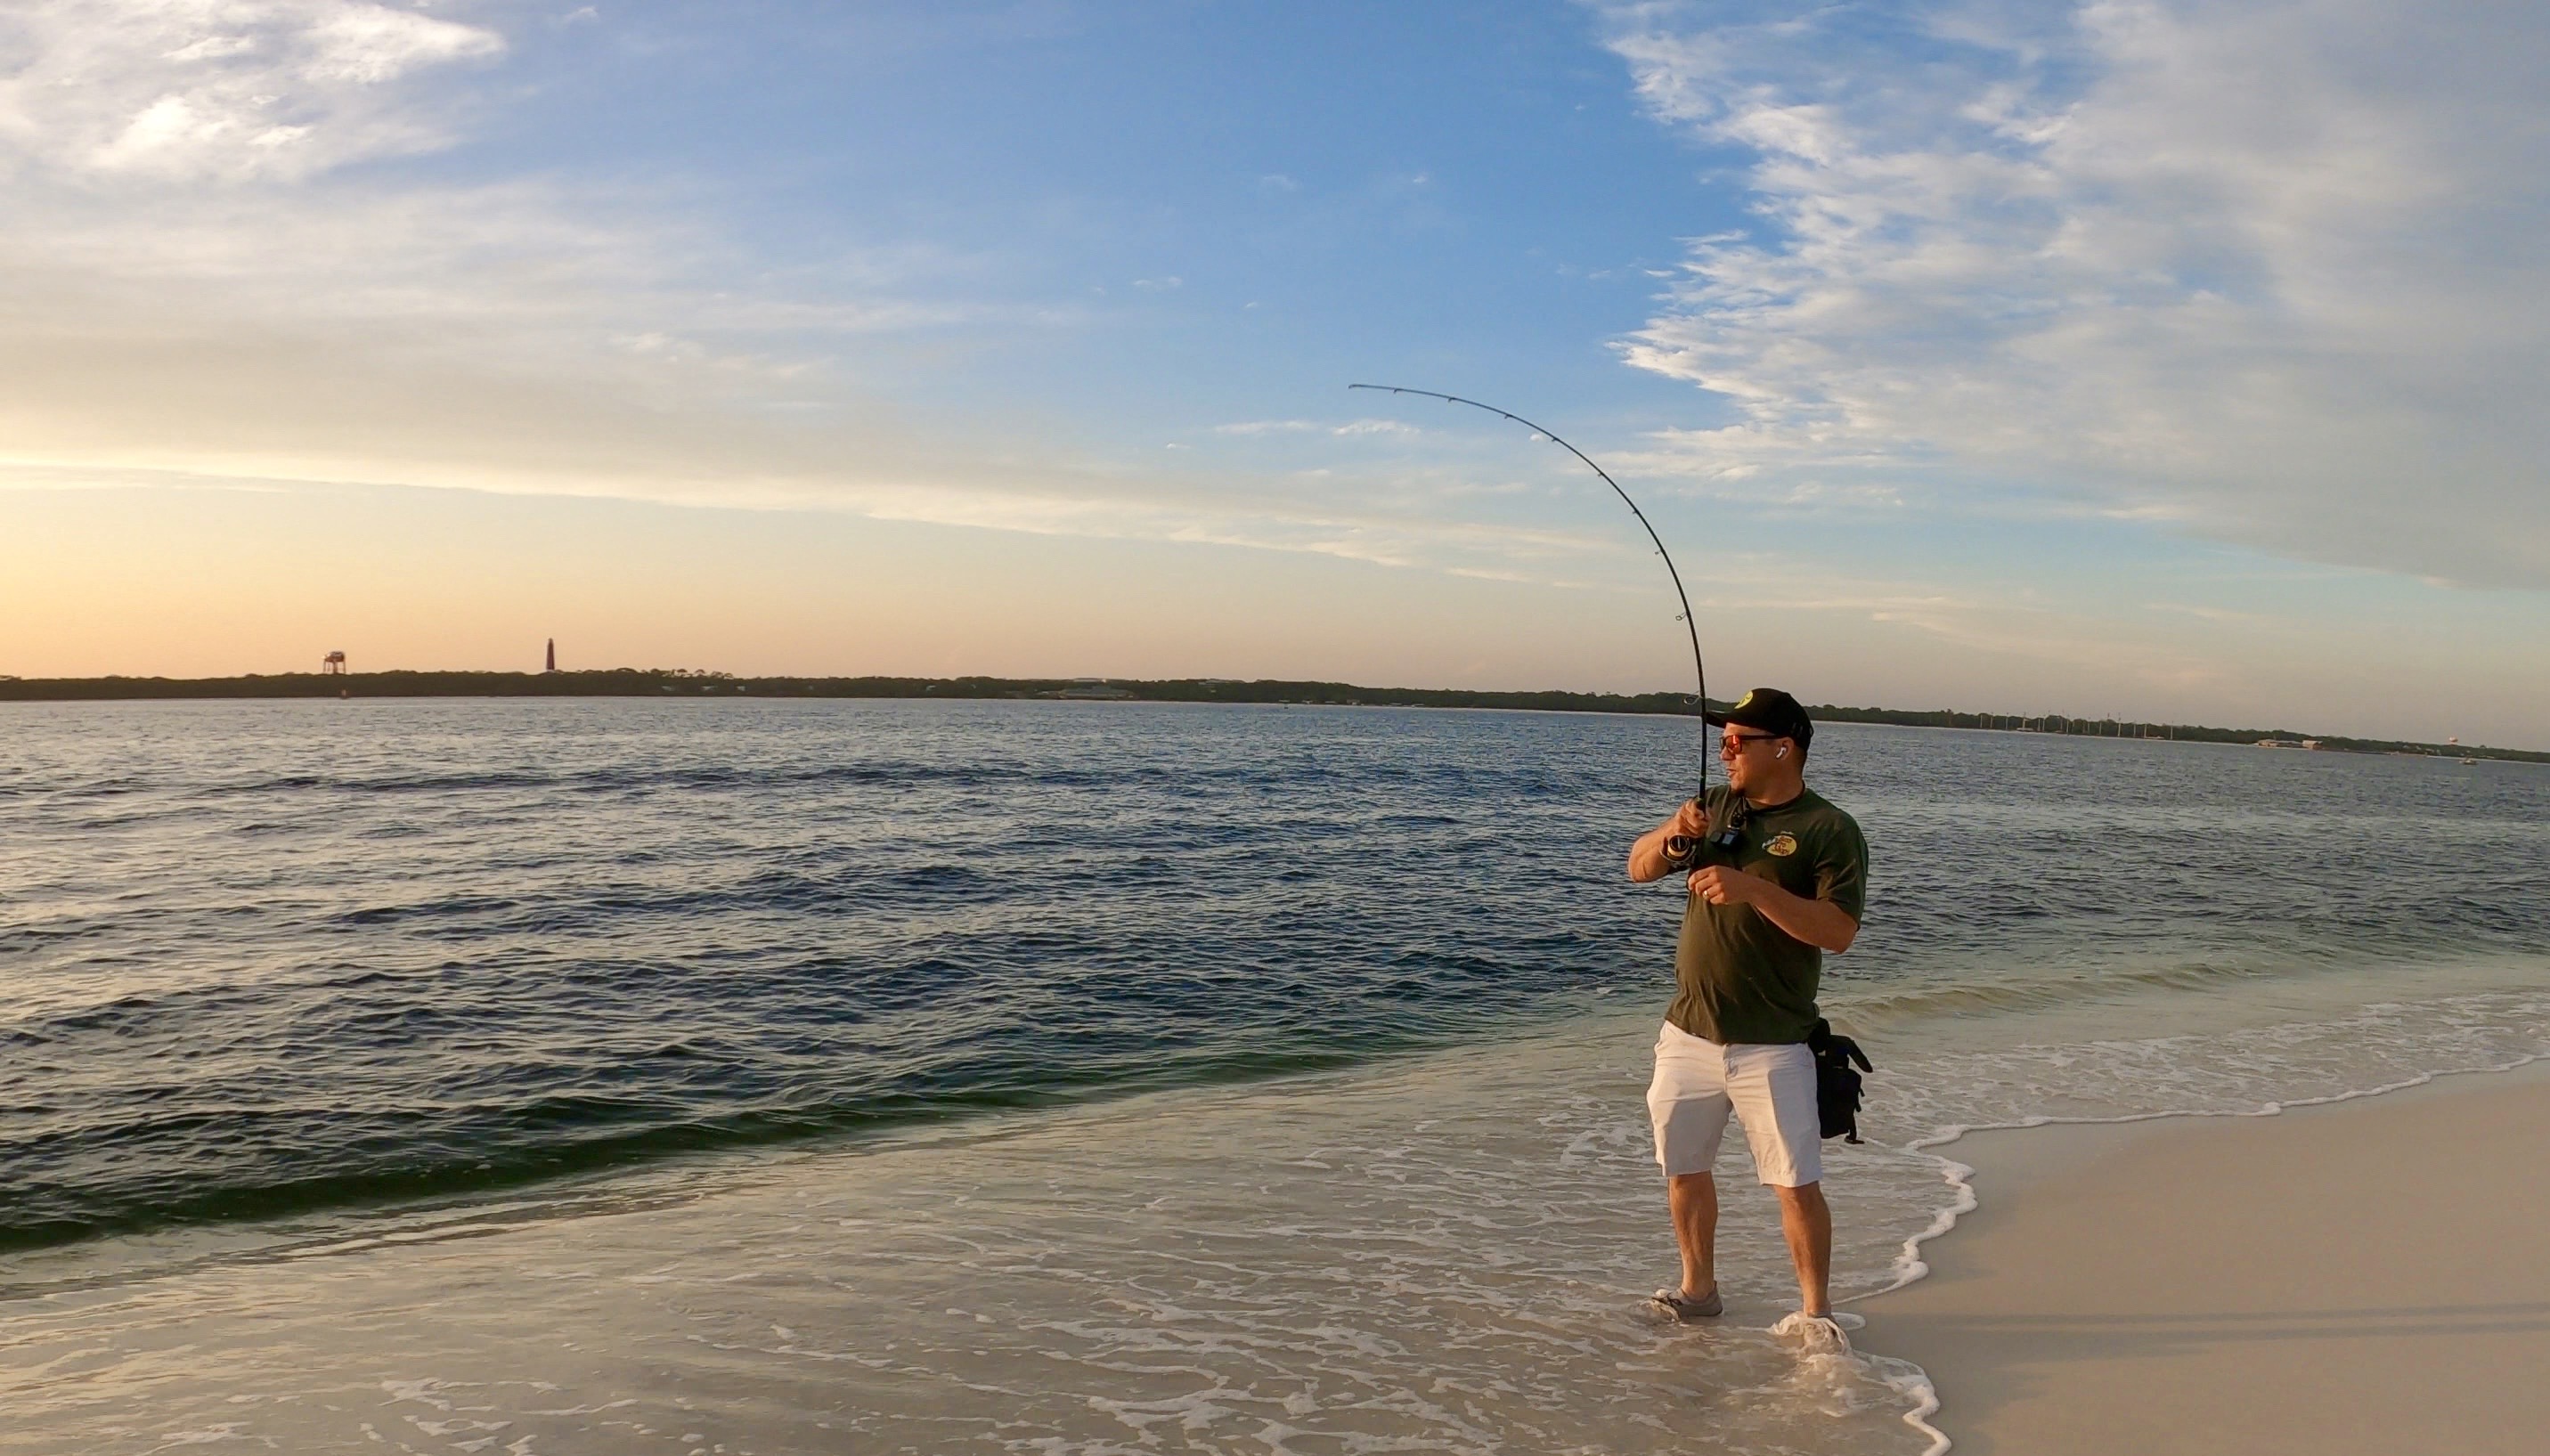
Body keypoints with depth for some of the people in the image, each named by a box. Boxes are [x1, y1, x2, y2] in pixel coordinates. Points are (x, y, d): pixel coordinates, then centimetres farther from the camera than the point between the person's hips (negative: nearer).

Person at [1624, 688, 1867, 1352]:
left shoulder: (1829, 829, -8)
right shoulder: (1717, 807, 10)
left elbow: (1840, 930, -19)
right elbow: (1638, 869, 13)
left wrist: (1753, 888, -28)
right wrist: (1671, 834, -8)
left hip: (1771, 1047, -6)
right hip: (1688, 1035, 6)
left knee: (1797, 1186, -2)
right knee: (1683, 1171, 15)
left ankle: (1814, 1312, 14)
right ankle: (1698, 1289, 32)